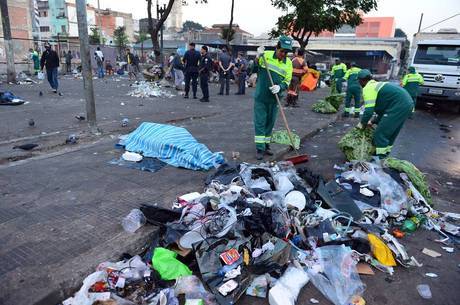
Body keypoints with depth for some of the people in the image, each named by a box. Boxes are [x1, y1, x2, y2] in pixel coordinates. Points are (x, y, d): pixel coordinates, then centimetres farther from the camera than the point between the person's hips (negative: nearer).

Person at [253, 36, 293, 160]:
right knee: (260, 123, -2)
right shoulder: (265, 55, -5)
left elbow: (287, 81, 2)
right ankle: (259, 148, 4)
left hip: (274, 98, 3)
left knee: (270, 123, 12)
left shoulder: (288, 63, 2)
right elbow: (253, 70, -2)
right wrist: (257, 58, -18)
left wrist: (280, 87, -18)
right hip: (260, 97, -3)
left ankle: (266, 146, 26)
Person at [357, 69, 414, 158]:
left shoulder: (368, 88, -5)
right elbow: (383, 109, 29)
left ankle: (380, 158, 1)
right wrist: (373, 121, 25)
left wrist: (362, 123, 3)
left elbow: (369, 110, -13)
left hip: (399, 105, -10)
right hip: (407, 103, 10)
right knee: (390, 132, 21)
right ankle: (385, 153, 32)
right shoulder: (376, 85, 26)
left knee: (381, 133, -4)